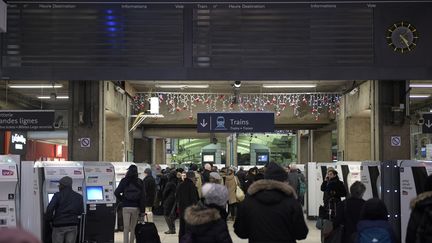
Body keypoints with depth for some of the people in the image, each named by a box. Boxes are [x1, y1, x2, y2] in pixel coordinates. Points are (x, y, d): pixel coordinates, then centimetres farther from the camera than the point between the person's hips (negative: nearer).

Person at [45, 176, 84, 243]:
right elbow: (81, 211, 10)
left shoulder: (58, 195, -3)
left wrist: (50, 220, 0)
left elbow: (50, 208, -13)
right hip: (73, 225, 3)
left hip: (59, 225, -3)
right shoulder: (78, 197, 8)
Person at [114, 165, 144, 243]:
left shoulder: (124, 181, -3)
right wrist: (142, 210, 1)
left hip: (126, 207, -1)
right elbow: (142, 197, -3)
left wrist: (121, 200, 7)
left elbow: (116, 192, -9)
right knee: (133, 228, 12)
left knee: (126, 228, 1)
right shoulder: (139, 182, -1)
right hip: (136, 207, 1)